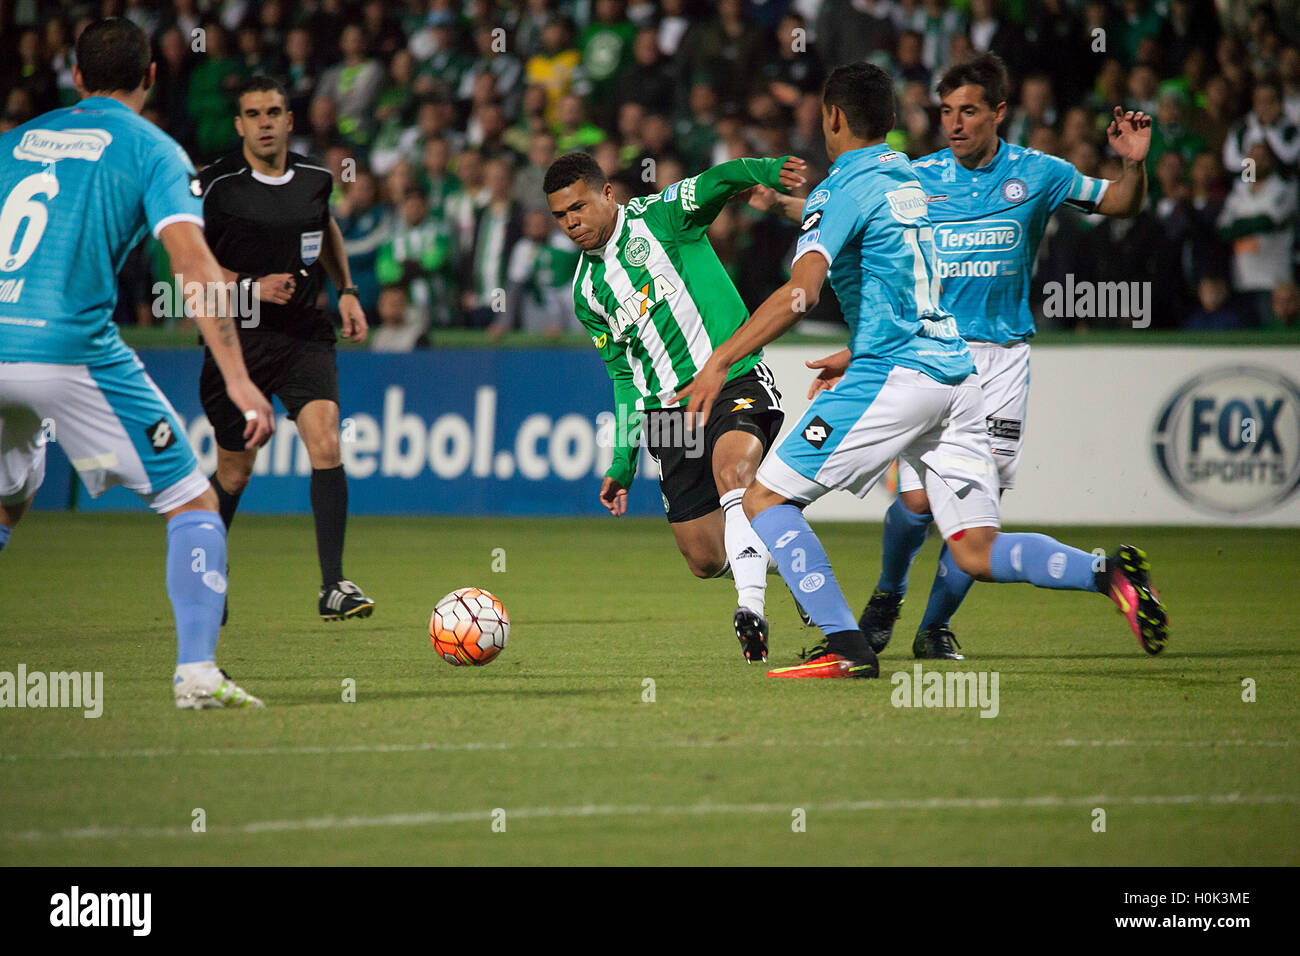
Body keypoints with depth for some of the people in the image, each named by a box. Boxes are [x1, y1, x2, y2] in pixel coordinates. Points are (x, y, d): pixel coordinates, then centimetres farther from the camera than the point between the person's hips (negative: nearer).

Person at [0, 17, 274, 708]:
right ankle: (197, 673, -9)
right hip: (73, 349, -5)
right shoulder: (153, 150, 4)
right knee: (192, 503, 5)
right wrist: (237, 379, -12)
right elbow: (193, 265, -9)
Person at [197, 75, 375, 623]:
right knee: (235, 473, 8)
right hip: (238, 336, -2)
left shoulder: (314, 179, 4)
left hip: (304, 334, 2)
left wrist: (347, 291, 17)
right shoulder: (216, 185, -10)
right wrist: (252, 287, -19)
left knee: (325, 443, -18)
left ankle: (332, 586, -17)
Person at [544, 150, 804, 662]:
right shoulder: (587, 291, 14)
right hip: (668, 407, 6)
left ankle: (751, 610, -40)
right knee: (705, 560, 2)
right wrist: (623, 462, 15)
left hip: (734, 377, -6)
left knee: (732, 468, -36)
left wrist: (767, 170, -43)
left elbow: (715, 183, -22)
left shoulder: (658, 217, -3)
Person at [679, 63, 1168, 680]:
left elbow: (801, 292, -20)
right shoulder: (910, 179, 20)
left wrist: (720, 361, -21)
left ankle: (846, 646, -11)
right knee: (977, 554, 5)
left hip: (894, 376, -8)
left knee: (765, 497, 0)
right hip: (958, 373, 8)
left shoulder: (841, 190, -5)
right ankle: (1110, 574, -16)